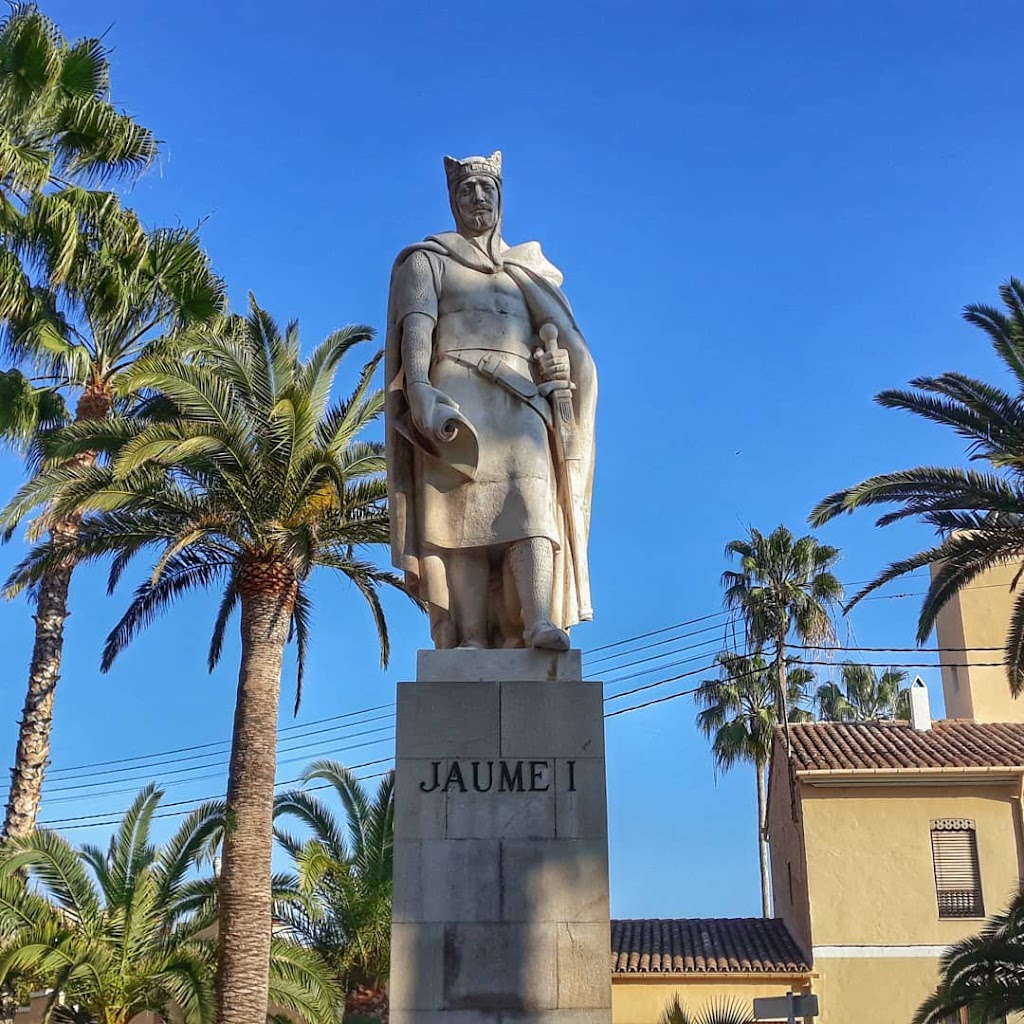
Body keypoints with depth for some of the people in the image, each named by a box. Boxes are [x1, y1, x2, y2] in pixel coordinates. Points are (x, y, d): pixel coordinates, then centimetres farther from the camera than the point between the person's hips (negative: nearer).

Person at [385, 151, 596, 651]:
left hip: (521, 398, 3)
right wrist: (421, 391, -18)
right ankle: (470, 637, -24)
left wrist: (556, 361, -9)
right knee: (463, 511, -16)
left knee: (531, 499, -18)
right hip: (457, 397, -2)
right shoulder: (428, 259, 19)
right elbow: (416, 326, 0)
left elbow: (562, 333, 16)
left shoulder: (525, 268, 29)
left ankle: (540, 621, -32)